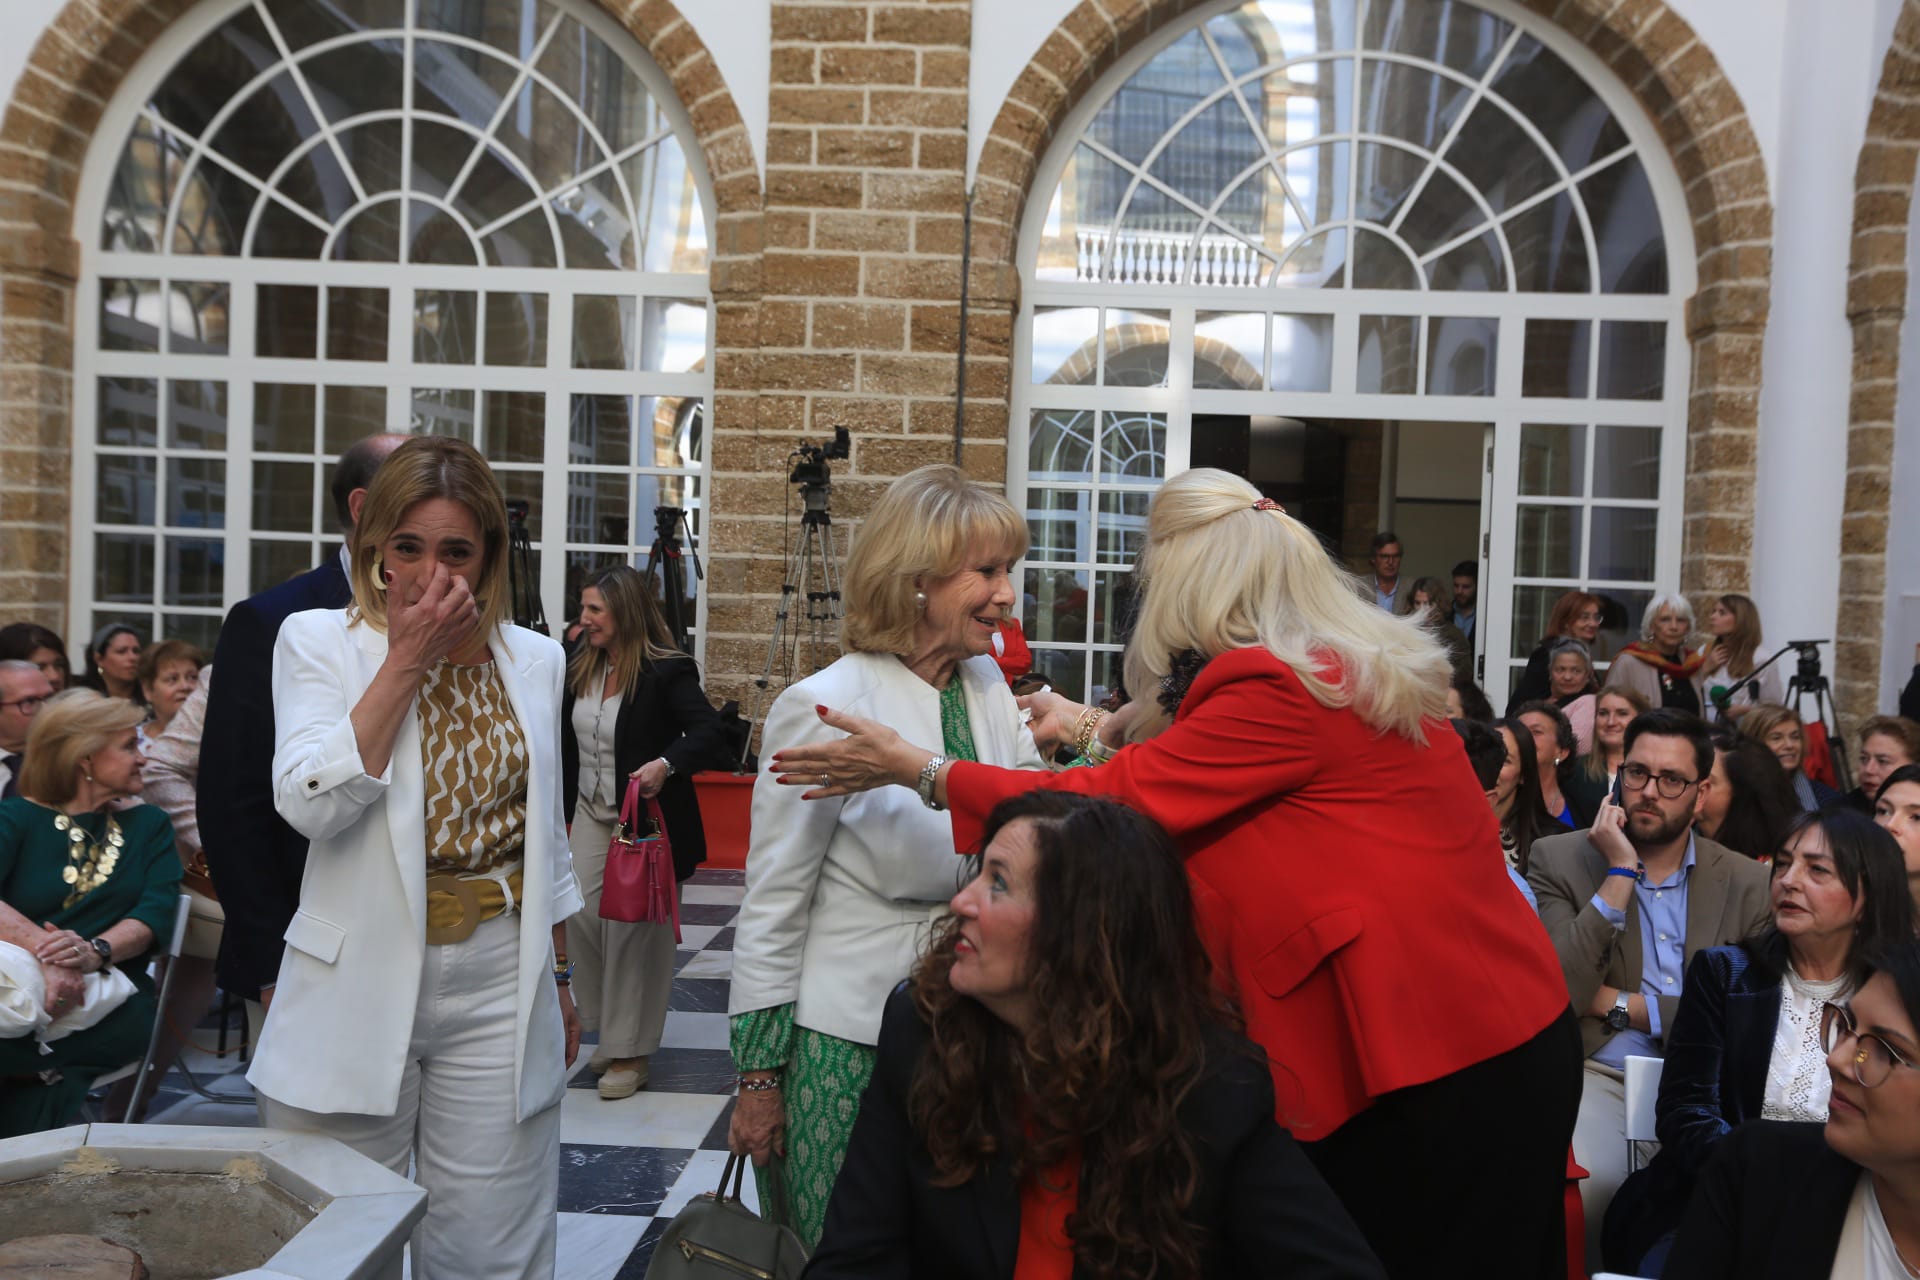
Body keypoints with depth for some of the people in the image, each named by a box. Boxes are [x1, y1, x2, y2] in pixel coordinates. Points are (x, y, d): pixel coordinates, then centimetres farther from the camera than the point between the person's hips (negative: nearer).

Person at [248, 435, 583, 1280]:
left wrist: (561, 982, 17)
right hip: (358, 996, -2)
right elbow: (313, 804, -18)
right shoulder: (317, 640, -2)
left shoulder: (536, 659, 6)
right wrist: (407, 658, -16)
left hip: (500, 989, 2)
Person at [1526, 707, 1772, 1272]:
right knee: (1584, 1182, -31)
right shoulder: (1560, 859, 4)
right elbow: (1558, 991, -9)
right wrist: (1619, 873, -11)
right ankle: (1587, 1267, -5)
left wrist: (1621, 1005, -5)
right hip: (1600, 1076, -2)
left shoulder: (1746, 881, 10)